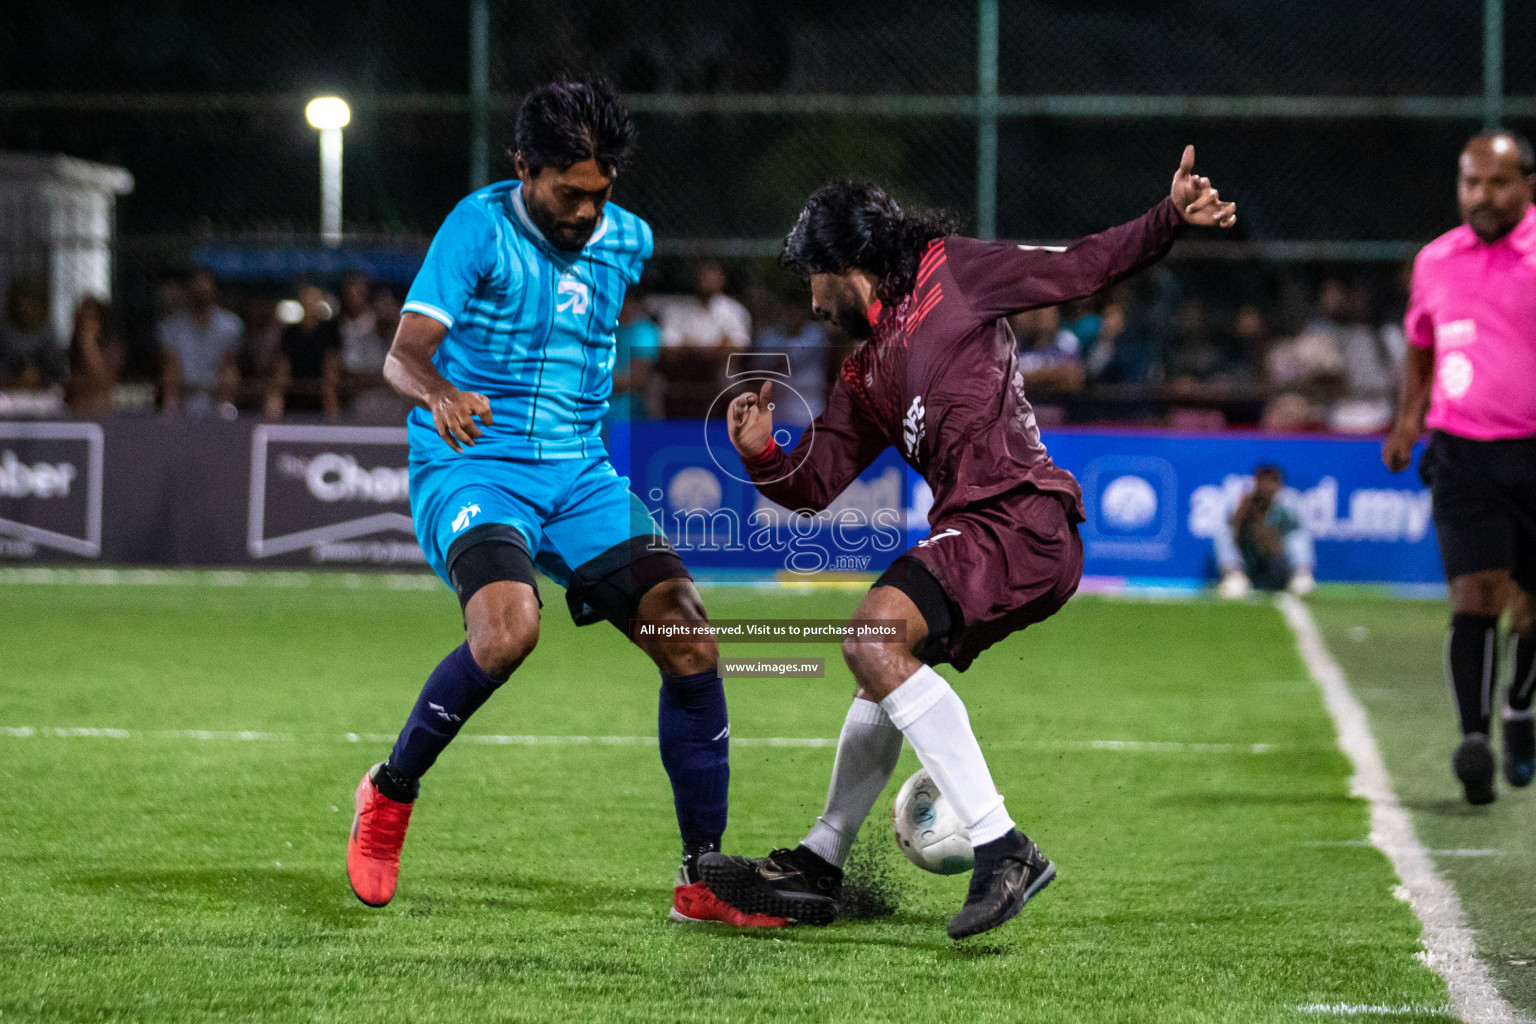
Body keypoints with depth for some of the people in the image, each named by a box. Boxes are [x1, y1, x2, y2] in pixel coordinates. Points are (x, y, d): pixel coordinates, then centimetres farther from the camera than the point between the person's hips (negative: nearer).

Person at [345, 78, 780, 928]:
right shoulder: (481, 226, -10)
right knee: (508, 629, -32)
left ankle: (702, 879, 1)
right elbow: (402, 353, -20)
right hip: (469, 466, -6)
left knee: (690, 644, -9)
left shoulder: (628, 240, 8)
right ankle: (390, 793, -6)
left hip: (580, 476, 6)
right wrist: (440, 392, -39)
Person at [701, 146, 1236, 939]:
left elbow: (1080, 269, 3)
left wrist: (1171, 218, -10)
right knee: (884, 665, 21)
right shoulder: (864, 376, 26)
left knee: (874, 640, -22)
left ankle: (1001, 847, -26)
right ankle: (817, 867, 38)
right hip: (975, 533, 9)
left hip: (1022, 516, -9)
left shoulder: (947, 272, 6)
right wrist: (760, 452, 2)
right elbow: (813, 486, 22)